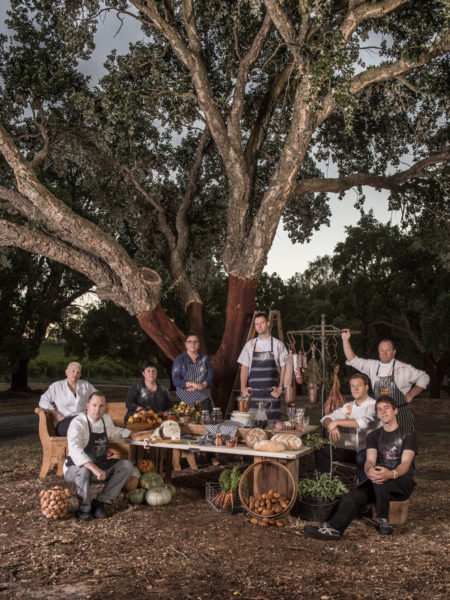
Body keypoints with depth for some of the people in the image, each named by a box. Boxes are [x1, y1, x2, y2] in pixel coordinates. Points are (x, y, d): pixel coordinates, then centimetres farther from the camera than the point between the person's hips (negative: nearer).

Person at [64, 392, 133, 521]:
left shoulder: (106, 419, 2)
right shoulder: (78, 423, -22)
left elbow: (114, 431, 29)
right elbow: (75, 450, -38)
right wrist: (94, 468, -48)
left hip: (99, 467, 7)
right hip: (75, 469, -6)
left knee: (126, 465, -10)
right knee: (84, 470, -39)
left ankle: (99, 502, -10)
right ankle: (83, 508, -13)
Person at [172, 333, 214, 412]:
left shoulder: (204, 358, 13)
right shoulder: (179, 360, 6)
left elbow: (209, 376, 6)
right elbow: (176, 380, -3)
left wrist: (202, 386, -14)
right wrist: (193, 384, -14)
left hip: (203, 393, 2)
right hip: (185, 393, -2)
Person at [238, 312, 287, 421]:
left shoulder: (278, 345, 6)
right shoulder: (250, 345, 11)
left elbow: (283, 368, 5)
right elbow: (244, 367, 10)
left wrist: (280, 388, -5)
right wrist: (243, 387, -1)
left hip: (272, 394, -1)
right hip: (253, 393, 2)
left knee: (273, 421, -6)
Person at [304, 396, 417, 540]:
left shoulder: (408, 435, 3)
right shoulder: (373, 436, 14)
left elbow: (405, 463, -13)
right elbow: (370, 461, -3)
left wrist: (391, 474, -37)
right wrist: (369, 471, -30)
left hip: (403, 482, -3)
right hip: (379, 484, 3)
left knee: (380, 476, -37)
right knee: (355, 495, -27)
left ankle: (383, 521, -24)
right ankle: (333, 528, -42)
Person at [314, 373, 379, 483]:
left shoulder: (373, 405, -7)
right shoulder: (349, 406, 12)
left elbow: (364, 422, -27)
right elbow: (326, 419, 4)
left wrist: (337, 422, -25)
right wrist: (331, 427, -21)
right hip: (350, 448, 6)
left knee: (362, 458, -39)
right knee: (320, 451, -8)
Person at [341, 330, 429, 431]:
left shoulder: (404, 368, -1)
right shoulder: (372, 366, 7)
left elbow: (423, 378, 7)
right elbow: (353, 360, 3)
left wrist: (411, 394, -3)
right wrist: (345, 340, -6)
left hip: (401, 414, -2)